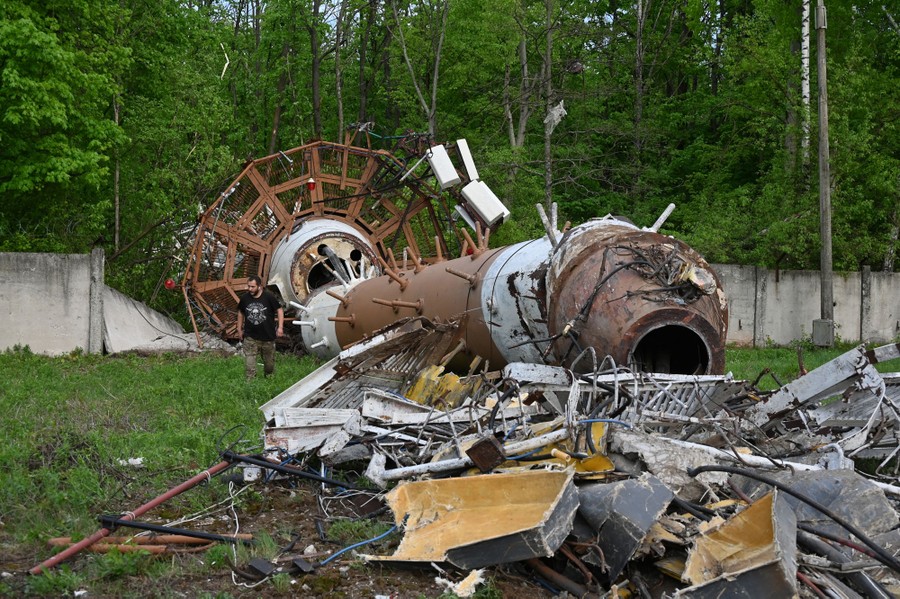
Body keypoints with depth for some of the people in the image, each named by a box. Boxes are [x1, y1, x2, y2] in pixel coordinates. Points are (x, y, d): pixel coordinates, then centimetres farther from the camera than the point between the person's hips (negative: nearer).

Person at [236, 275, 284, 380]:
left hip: (268, 336, -1)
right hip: (250, 337, 1)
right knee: (249, 362, -8)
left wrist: (280, 327, -10)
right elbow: (240, 313, 13)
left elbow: (279, 310, -2)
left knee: (269, 361, 15)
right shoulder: (244, 298, -3)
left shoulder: (269, 297, -11)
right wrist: (239, 329, 15)